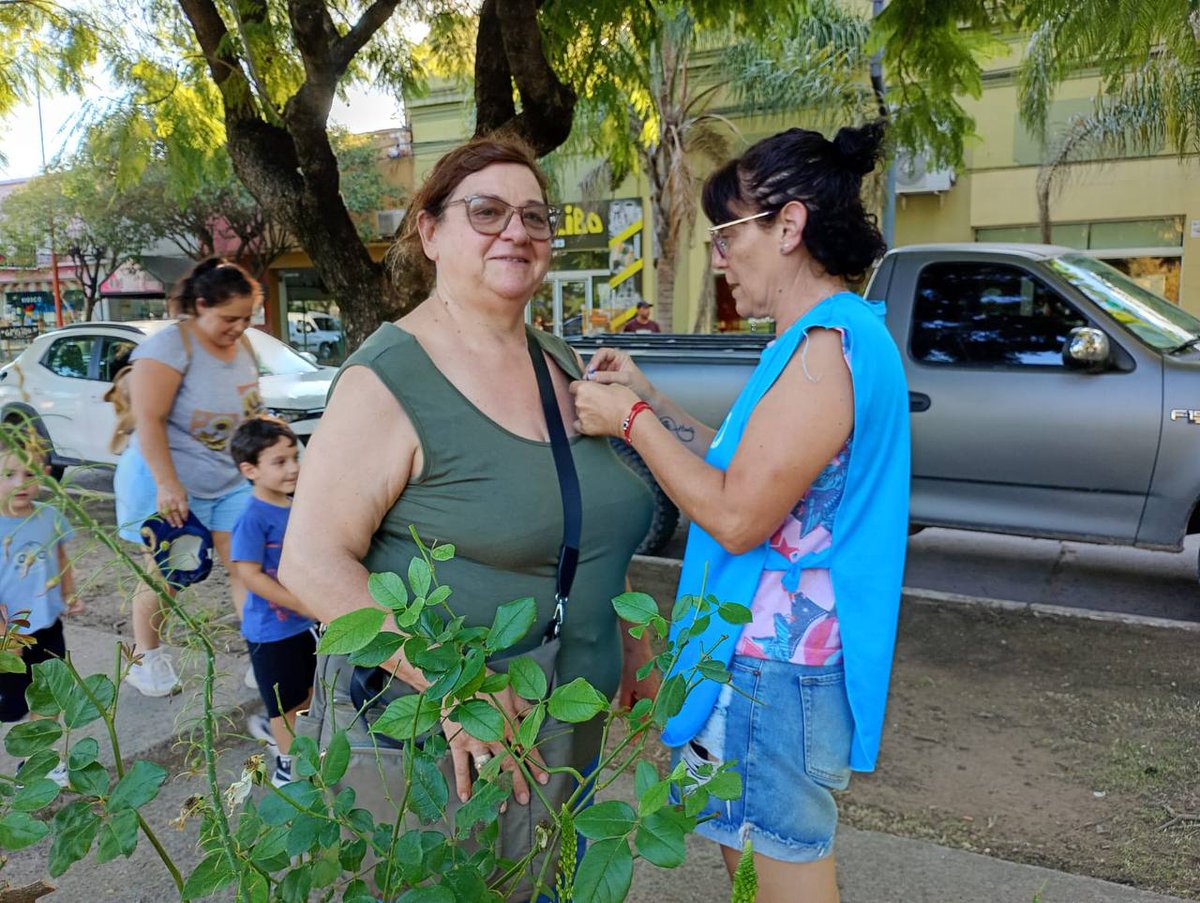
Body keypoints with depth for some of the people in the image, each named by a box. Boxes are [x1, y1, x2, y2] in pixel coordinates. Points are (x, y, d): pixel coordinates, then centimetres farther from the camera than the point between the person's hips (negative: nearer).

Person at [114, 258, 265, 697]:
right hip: (171, 482, -6)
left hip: (231, 480, 6)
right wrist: (167, 483, -27)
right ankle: (145, 658, 28)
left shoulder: (242, 345, 6)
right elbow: (149, 420, -22)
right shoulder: (170, 346, -17)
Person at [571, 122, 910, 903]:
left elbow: (737, 515, -24)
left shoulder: (829, 345, -21)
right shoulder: (831, 337, 12)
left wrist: (631, 420, -14)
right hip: (771, 648, 10)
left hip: (777, 668, -10)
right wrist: (648, 398, 10)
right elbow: (742, 467, 15)